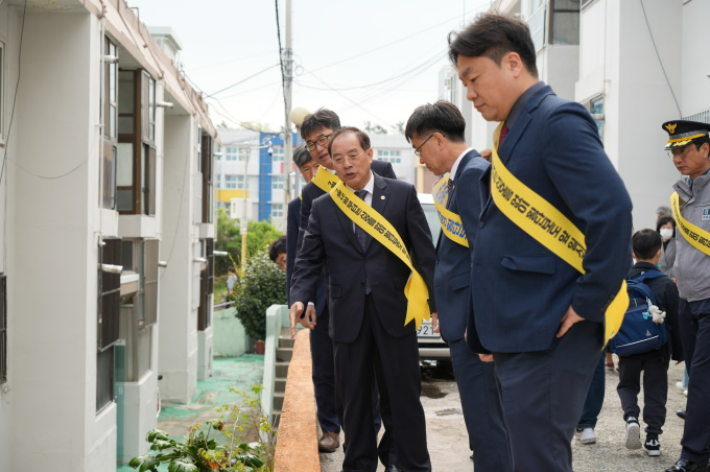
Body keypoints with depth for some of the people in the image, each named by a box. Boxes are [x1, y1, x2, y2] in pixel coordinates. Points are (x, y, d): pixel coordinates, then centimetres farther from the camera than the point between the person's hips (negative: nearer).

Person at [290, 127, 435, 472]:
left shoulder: (402, 194, 2)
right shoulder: (322, 208, 8)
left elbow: (424, 252, 2)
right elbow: (308, 261, 6)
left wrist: (438, 301, -3)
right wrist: (299, 298, -11)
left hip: (394, 310, -2)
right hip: (348, 315, 2)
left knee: (404, 395, 4)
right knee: (355, 399, 9)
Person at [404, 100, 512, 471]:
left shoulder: (474, 174, -14)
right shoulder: (461, 176, 16)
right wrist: (444, 308, 19)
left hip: (474, 322, -10)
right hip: (467, 319, 10)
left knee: (485, 422, -5)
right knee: (484, 417, 16)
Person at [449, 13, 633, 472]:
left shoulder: (557, 121, -13)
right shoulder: (516, 130, 16)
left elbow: (611, 209, -25)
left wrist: (590, 302, -20)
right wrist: (491, 326, 17)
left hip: (551, 333, -10)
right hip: (522, 331, 10)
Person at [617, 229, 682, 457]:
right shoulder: (667, 285, -9)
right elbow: (675, 322, -4)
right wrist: (679, 352, 7)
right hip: (658, 349, -1)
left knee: (627, 385, 18)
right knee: (655, 392, 10)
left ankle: (631, 416, -9)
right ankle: (652, 438, 6)